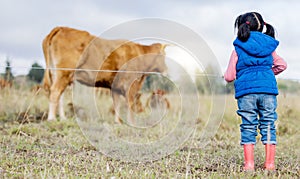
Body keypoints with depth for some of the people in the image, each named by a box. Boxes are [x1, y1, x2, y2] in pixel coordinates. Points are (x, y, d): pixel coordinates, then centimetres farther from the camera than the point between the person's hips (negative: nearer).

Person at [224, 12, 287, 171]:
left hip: (246, 90, -2)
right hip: (268, 89, 2)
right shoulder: (269, 46, 13)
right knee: (268, 125, 6)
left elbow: (229, 77, 4)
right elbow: (281, 65, 17)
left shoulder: (238, 48, 5)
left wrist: (227, 75, 26)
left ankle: (249, 163, 0)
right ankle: (270, 163, 5)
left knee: (248, 126, 3)